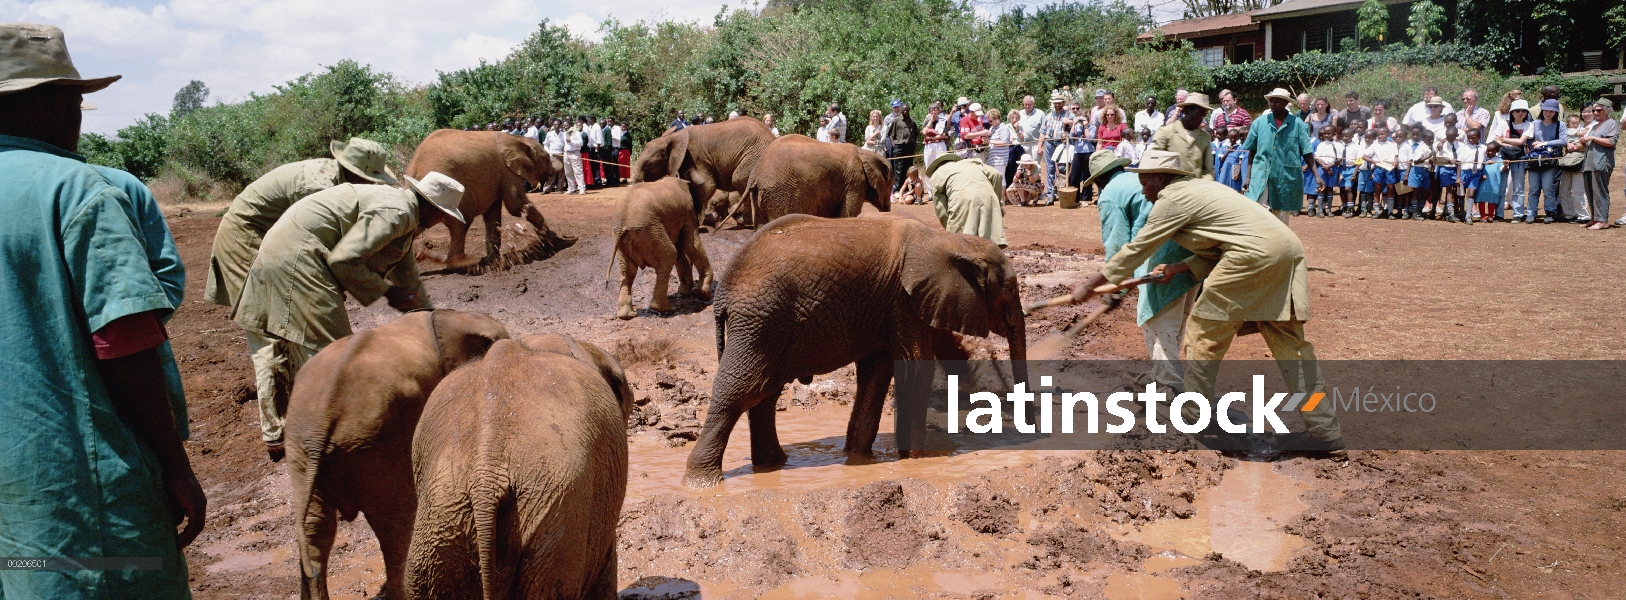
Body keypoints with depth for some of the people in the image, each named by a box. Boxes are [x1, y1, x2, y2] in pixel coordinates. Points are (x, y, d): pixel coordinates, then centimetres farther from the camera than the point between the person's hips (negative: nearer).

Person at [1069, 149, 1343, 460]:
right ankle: (1326, 434, 11)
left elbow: (1137, 249, 1)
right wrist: (1181, 267, 14)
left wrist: (1091, 284, 7)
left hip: (1255, 256, -9)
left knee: (1203, 331, 5)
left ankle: (1192, 415, 14)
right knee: (1290, 343, 11)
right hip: (1289, 250, 9)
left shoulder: (1173, 198, -1)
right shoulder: (1201, 188, 26)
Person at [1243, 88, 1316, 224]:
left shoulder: (1297, 124, 0)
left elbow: (1307, 153, 1)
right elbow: (1252, 151, 9)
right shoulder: (1261, 121, 4)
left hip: (1287, 177, 0)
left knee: (1282, 216, 9)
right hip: (1261, 176, 0)